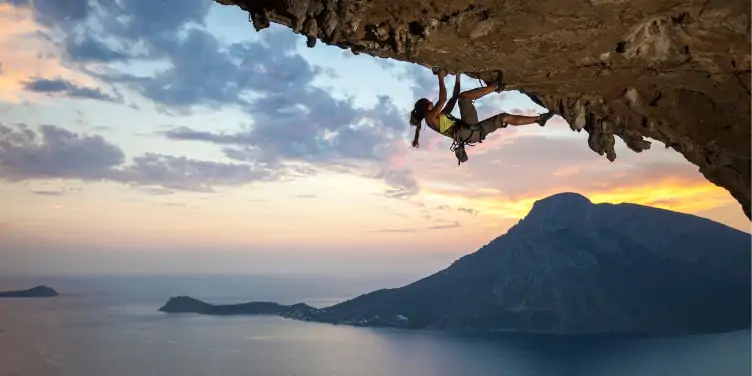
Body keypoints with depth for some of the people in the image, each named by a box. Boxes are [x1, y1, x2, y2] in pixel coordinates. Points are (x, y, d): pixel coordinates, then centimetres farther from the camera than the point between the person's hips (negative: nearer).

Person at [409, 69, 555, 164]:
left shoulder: (440, 116, 29)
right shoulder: (430, 117, 2)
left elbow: (453, 98, 33)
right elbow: (443, 99, -10)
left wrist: (457, 78, 30)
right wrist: (441, 79, 0)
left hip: (473, 132, 9)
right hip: (467, 131, -9)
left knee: (505, 117, 13)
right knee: (463, 96, -13)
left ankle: (538, 119, 18)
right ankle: (496, 86, -10)